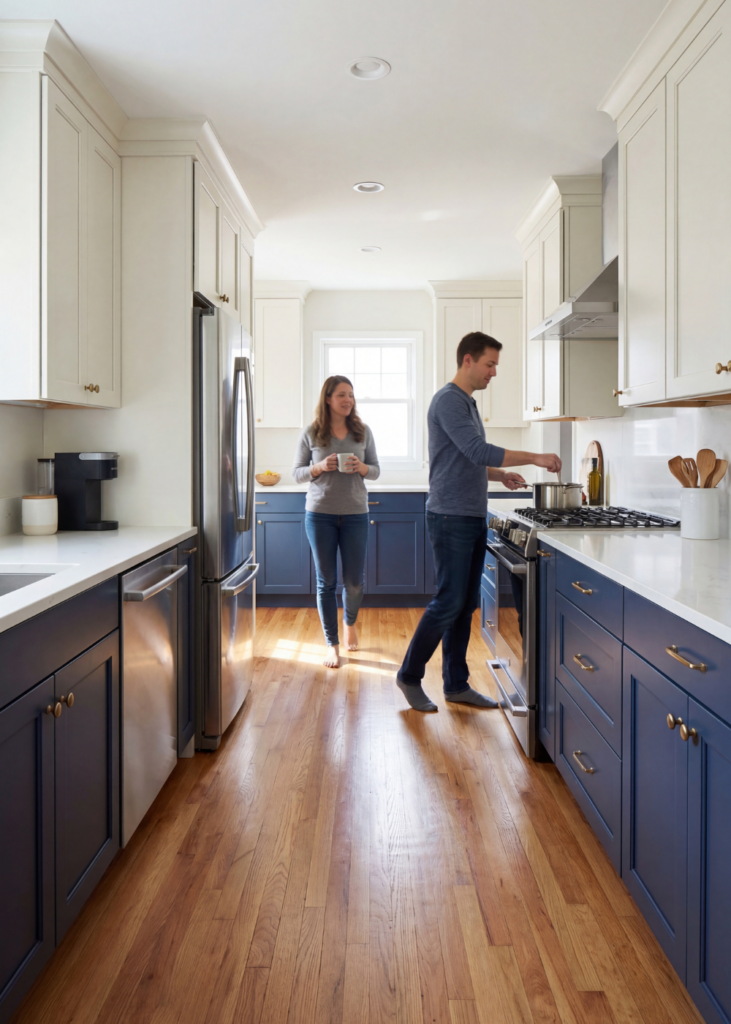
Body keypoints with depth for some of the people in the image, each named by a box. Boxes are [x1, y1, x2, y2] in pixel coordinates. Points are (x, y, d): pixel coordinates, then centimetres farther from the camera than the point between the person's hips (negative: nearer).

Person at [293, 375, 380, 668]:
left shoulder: (363, 432, 4)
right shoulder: (310, 434, 0)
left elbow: (376, 470, 10)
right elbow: (297, 473, 4)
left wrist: (362, 468, -12)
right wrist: (319, 467, -14)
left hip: (355, 514, 1)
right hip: (319, 514, -1)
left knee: (354, 580, 5)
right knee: (326, 581, 5)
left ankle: (349, 622, 37)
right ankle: (332, 644, 17)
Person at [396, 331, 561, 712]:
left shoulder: (469, 403, 18)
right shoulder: (448, 400, -12)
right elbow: (478, 451, -23)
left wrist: (501, 474, 10)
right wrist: (534, 458, -20)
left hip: (473, 518, 9)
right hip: (451, 518, -9)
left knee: (466, 605, 10)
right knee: (448, 602, -6)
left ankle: (456, 684, 17)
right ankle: (409, 676, 9)